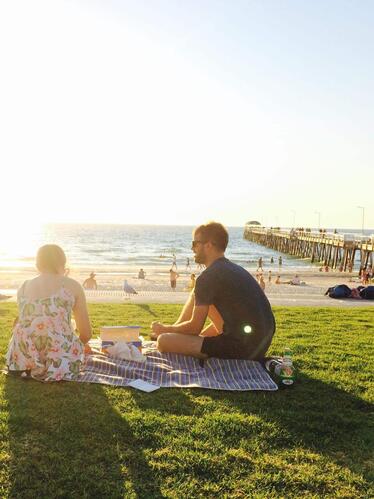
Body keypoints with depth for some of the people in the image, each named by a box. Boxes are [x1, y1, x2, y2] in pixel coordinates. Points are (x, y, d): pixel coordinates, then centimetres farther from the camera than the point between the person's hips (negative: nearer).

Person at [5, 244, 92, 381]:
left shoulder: (24, 287, 11)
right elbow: (86, 334, 3)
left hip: (22, 359, 4)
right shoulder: (72, 286, 1)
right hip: (59, 363, -4)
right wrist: (76, 347, 26)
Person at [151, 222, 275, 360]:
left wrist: (164, 329, 11)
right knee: (197, 295, 21)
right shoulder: (234, 269, 14)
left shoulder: (208, 277, -13)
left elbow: (195, 328, -9)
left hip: (242, 348, -9)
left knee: (164, 342, -15)